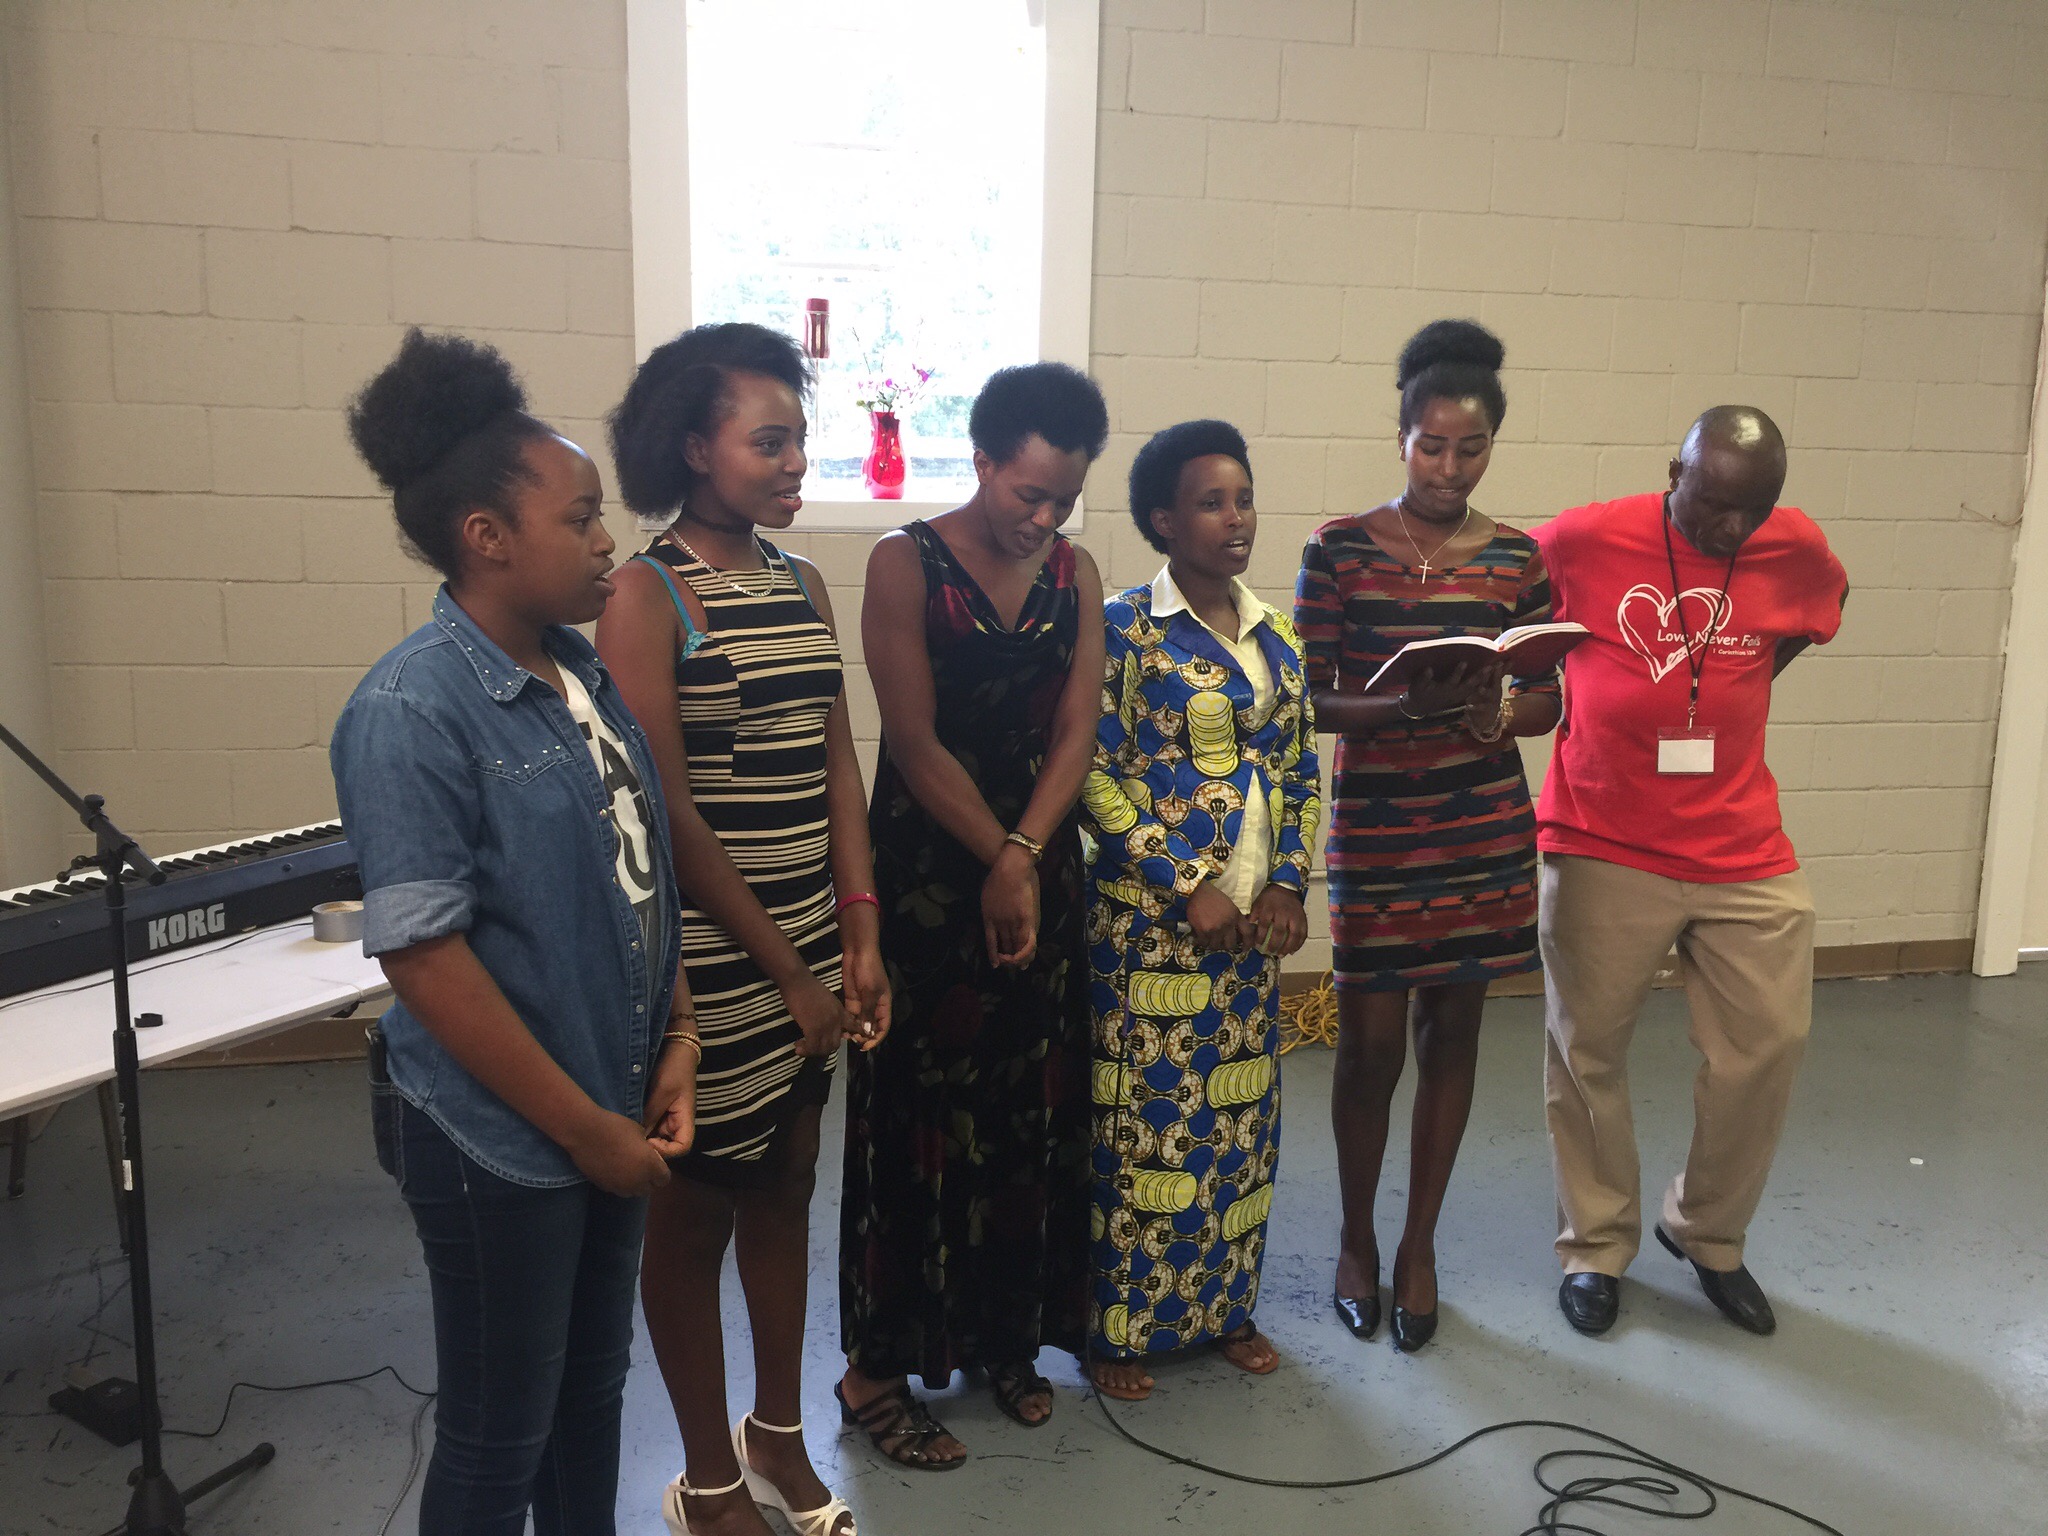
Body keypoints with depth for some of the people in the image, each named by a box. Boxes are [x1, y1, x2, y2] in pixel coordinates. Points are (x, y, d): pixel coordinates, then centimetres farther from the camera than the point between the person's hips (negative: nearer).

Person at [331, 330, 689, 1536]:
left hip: (614, 1107, 7)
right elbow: (423, 954, -22)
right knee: (501, 1438, 12)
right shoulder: (413, 711, -20)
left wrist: (676, 1041, 2)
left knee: (594, 1396, 23)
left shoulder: (587, 668, 2)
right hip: (502, 1137, -7)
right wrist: (587, 1129, -16)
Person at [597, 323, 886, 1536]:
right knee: (696, 1206, 10)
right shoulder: (646, 596, -13)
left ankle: (780, 1437, 38)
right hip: (708, 952, -6)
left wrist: (860, 935, 0)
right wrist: (785, 969, -13)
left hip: (812, 941, 7)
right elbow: (668, 812, -16)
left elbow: (837, 768, 7)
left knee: (787, 1182, 18)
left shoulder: (803, 585, 8)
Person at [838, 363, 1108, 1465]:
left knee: (1033, 1110, 11)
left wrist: (1023, 859, -14)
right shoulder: (907, 563, -8)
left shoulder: (1075, 575, 6)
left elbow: (1075, 735, 0)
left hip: (1040, 875, 5)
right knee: (917, 1114, 2)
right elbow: (915, 742, -14)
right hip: (925, 877, -5)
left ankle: (1009, 1334, 30)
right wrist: (999, 862, -13)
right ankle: (879, 1365, 17)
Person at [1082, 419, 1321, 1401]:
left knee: (1241, 1113, 13)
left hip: (1253, 917, 6)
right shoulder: (1125, 629, -9)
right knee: (1146, 1117, 2)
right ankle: (1124, 1325, 19)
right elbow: (1094, 775, -13)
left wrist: (1288, 884, 0)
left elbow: (1301, 773, 13)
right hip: (1152, 915, -6)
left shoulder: (1275, 638, 9)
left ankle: (1223, 1305, 31)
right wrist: (1188, 888, -15)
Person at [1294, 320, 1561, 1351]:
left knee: (1452, 1032, 10)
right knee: (1372, 1042, 2)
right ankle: (1355, 1238, 26)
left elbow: (1546, 703, 6)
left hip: (1485, 830, 3)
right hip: (1375, 825, -3)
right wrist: (1403, 706, -24)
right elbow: (1310, 701, -6)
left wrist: (1492, 708, -17)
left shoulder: (1516, 560, 4)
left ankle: (1419, 1245, 28)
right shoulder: (1340, 550, -4)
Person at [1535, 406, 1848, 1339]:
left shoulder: (1798, 549, -1)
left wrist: (1739, 687, 11)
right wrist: (1544, 691, -1)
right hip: (1603, 849, -2)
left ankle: (1708, 1233, 29)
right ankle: (1595, 1248, 27)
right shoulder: (1583, 540, -10)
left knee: (1767, 1042, 4)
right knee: (1588, 1051, 6)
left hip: (1743, 851, 3)